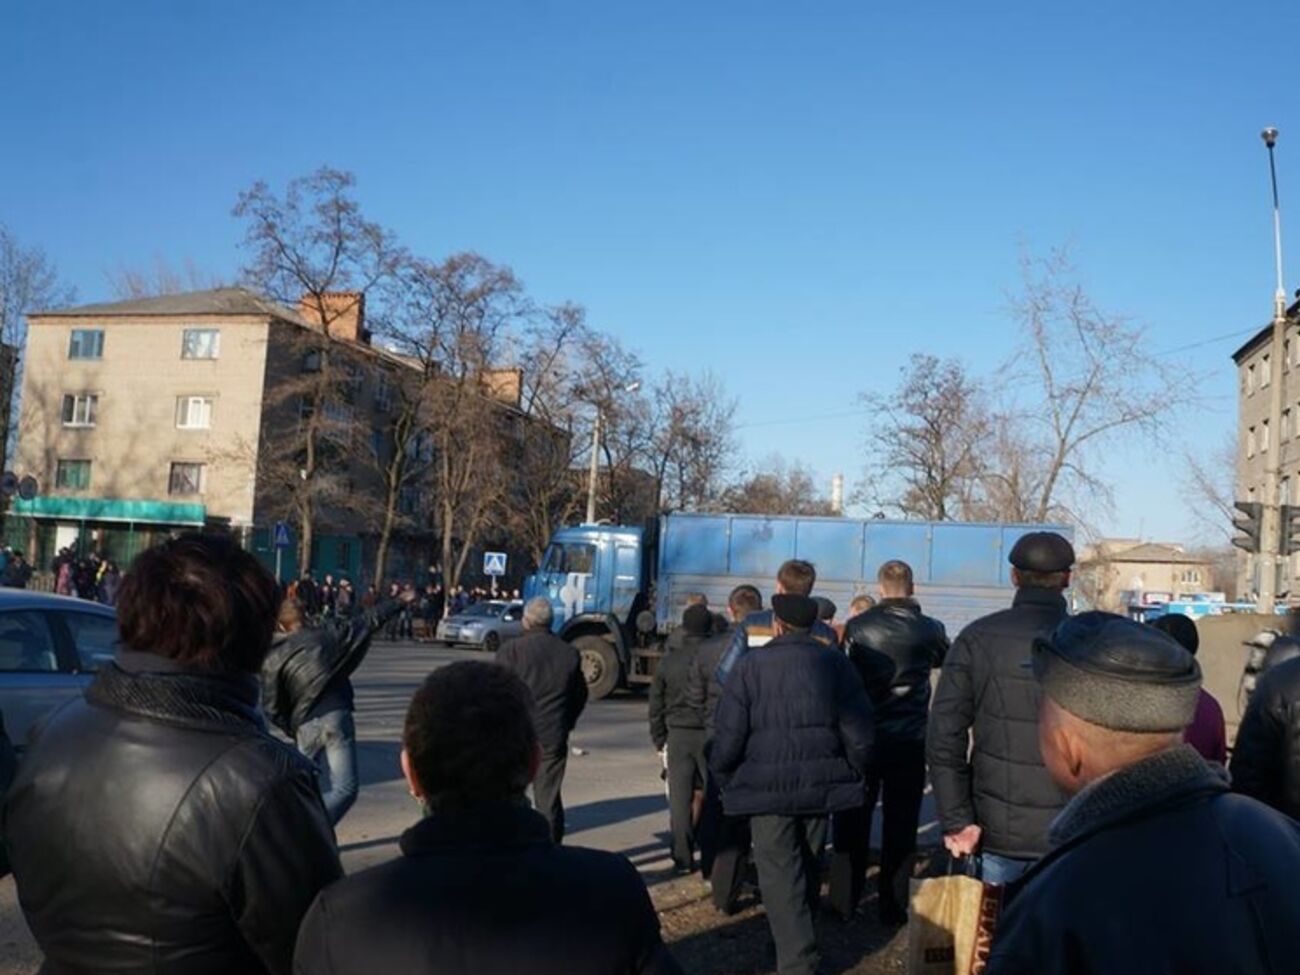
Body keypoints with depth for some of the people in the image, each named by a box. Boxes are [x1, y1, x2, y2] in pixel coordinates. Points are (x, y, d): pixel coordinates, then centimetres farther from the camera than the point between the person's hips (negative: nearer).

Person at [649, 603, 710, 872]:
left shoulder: (668, 660, 1)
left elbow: (656, 704, 7)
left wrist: (659, 739, 16)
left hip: (679, 735, 2)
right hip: (712, 735, -1)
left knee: (680, 797, 7)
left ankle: (683, 858, 9)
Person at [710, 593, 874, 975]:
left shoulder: (750, 666, -8)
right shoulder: (836, 663, 1)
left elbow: (728, 737, -9)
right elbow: (859, 733, 0)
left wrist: (724, 778, 8)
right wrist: (849, 773, 15)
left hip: (768, 787, -4)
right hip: (822, 785, 4)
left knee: (780, 873, 2)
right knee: (809, 867, 21)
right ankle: (800, 940, 39)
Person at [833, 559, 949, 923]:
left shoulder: (857, 626, -9)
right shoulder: (930, 629, -6)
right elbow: (944, 659, 16)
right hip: (910, 739, 0)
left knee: (853, 818, 11)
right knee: (900, 822, 9)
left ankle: (846, 898, 18)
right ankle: (892, 903, 14)